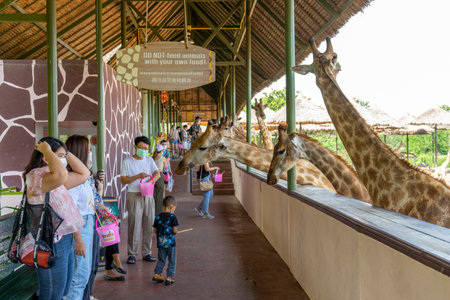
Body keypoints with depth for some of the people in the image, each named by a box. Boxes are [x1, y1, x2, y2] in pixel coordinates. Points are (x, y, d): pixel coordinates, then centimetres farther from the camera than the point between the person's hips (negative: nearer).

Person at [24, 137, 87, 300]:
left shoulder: (55, 180, 14)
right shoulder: (36, 176, -18)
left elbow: (84, 174, 17)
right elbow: (60, 175, -40)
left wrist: (66, 152, 10)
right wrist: (47, 150, -24)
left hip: (64, 239, 10)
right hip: (52, 244, -10)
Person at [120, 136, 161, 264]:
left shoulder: (149, 160, 12)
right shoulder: (127, 161, 0)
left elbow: (157, 173, -1)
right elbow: (123, 180, -5)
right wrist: (138, 176, -17)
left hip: (148, 196, 4)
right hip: (134, 196, -4)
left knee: (149, 225, 5)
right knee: (134, 225, -5)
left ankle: (146, 253, 15)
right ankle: (132, 254, 4)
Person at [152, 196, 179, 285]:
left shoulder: (158, 217, 0)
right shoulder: (172, 217, -13)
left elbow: (155, 230, 3)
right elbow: (175, 231, -14)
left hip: (160, 243, 4)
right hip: (170, 242, -4)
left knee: (161, 260, 20)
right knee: (172, 261, 9)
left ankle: (157, 274, 18)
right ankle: (169, 277, 7)